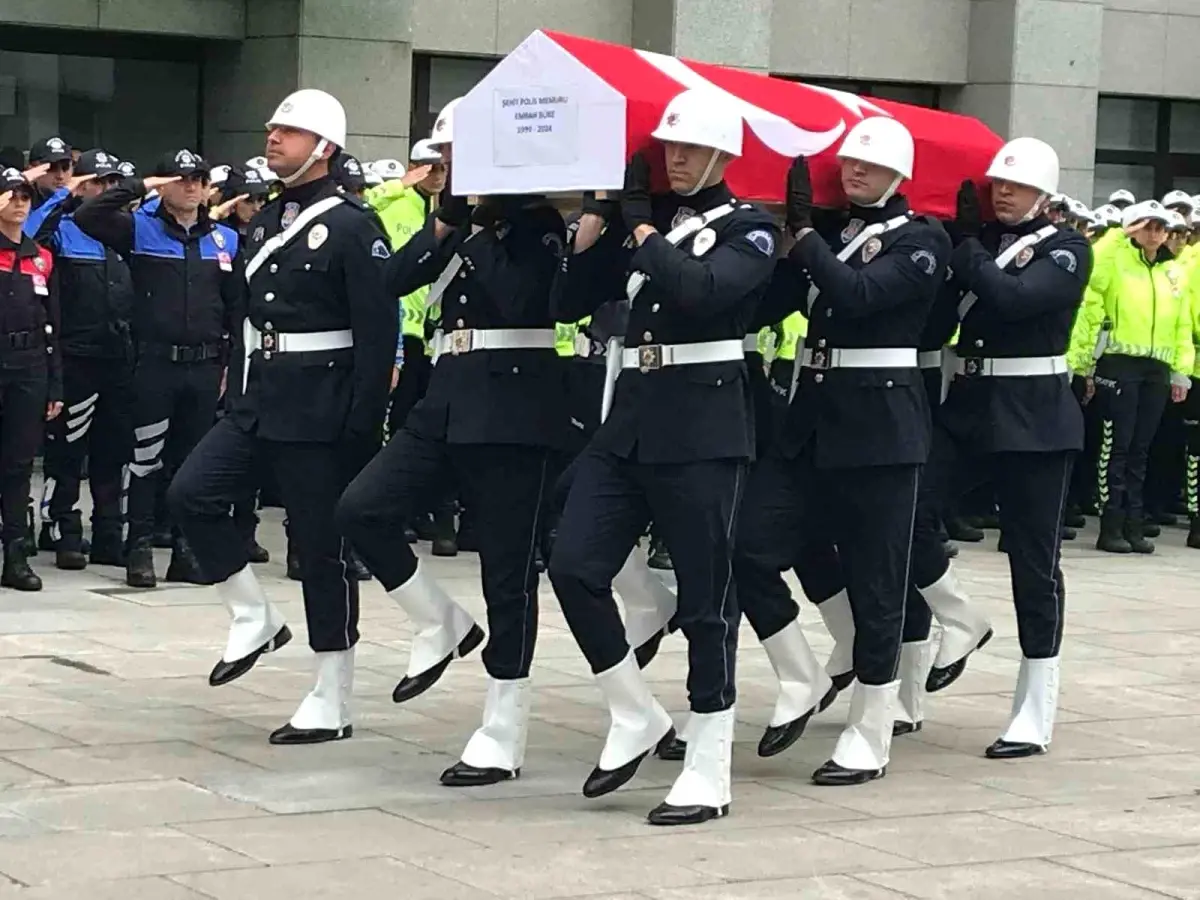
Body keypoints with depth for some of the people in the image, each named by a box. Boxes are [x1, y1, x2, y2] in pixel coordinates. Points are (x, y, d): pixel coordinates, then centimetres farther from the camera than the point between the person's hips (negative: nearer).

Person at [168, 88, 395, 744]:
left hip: (321, 415, -7)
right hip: (257, 405, 7)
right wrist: (236, 392, 12)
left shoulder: (352, 227, -10)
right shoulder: (265, 222, 12)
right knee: (190, 493, -5)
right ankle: (254, 618, 12)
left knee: (321, 549, -1)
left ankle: (332, 704, 9)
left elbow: (378, 331, -15)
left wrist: (363, 425, -18)